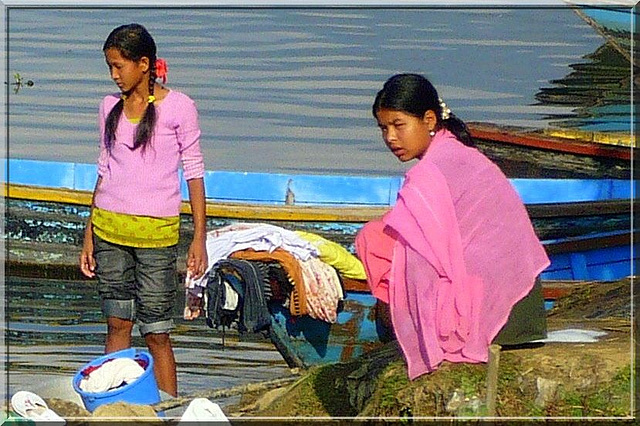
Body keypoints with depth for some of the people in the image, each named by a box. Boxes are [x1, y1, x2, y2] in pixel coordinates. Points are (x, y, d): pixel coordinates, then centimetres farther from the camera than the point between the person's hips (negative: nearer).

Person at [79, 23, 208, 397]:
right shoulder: (111, 107, 10)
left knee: (156, 333, -4)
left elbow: (194, 170, -2)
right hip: (109, 227, 4)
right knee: (117, 324, 7)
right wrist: (90, 234, 14)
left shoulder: (178, 107, -4)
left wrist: (200, 237, -6)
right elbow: (105, 170, 16)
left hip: (156, 231, -4)